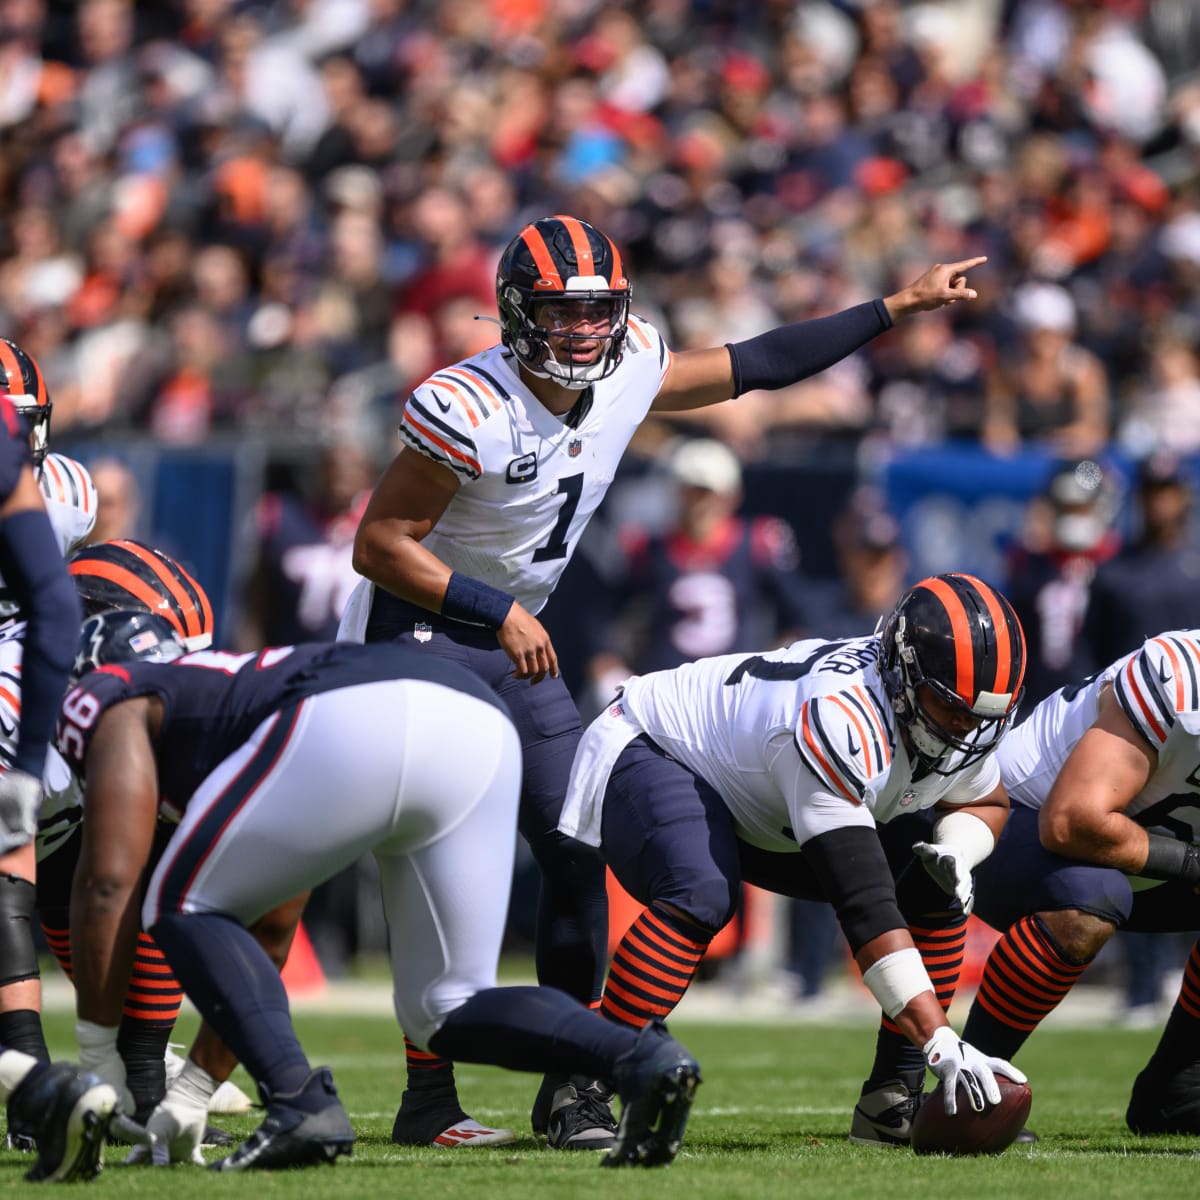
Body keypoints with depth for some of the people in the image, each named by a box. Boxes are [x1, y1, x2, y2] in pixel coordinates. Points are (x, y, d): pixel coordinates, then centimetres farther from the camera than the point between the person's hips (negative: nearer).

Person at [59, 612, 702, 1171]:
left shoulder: (115, 701, 25)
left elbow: (110, 883, 13)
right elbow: (258, 935, 47)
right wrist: (193, 1092, 50)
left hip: (356, 726, -7)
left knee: (183, 911, 13)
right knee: (446, 1009, 17)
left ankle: (300, 1104, -6)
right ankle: (641, 1058, -6)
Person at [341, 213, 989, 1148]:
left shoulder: (630, 373, -3)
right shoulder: (469, 410, -24)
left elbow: (756, 366, 9)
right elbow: (380, 544, -20)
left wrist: (901, 306, 10)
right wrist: (501, 611, -22)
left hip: (513, 643, 7)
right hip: (417, 626, -7)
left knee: (576, 850, 0)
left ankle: (572, 1083, 9)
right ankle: (429, 1096, -8)